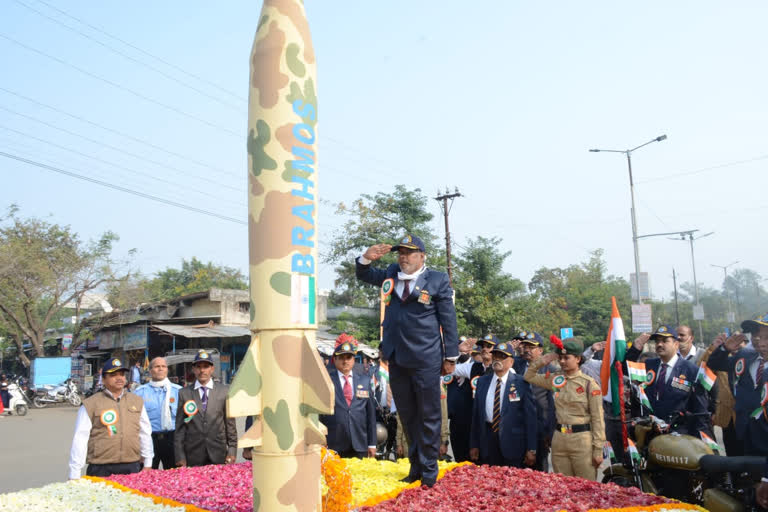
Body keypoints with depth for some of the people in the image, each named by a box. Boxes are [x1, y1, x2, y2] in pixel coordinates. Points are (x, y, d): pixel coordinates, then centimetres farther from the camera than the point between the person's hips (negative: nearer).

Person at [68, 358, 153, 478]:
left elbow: (145, 433, 17)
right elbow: (80, 439, -1)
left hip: (132, 468, 3)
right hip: (100, 469, -3)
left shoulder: (137, 401, 13)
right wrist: (74, 476, -3)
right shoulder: (90, 404, 1)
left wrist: (148, 464, 15)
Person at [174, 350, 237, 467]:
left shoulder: (224, 391, 3)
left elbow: (230, 423, 5)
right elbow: (180, 427, 3)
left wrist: (232, 451, 1)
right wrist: (180, 456, -1)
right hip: (193, 456, 0)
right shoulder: (184, 393, 3)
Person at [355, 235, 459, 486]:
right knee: (407, 414, 14)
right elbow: (364, 275, 24)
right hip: (397, 358, 5)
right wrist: (367, 258, 1)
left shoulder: (437, 280, -4)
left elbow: (448, 319, -3)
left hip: (425, 359, -5)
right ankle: (416, 464, 27)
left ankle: (428, 468, 15)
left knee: (428, 416, 3)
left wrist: (451, 356, -5)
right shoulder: (391, 274, 10)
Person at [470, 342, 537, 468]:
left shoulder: (521, 383, -4)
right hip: (488, 440, 3)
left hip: (512, 443, -3)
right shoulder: (482, 381, 8)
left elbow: (530, 416, -4)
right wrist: (474, 445, 8)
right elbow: (476, 414, 10)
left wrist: (531, 449, -7)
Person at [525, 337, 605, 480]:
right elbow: (528, 377, 18)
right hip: (559, 439, 5)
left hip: (582, 440, -5)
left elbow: (597, 419, -7)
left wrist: (598, 450, -9)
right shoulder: (555, 380, 7)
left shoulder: (589, 384, -7)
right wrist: (541, 362, 1)